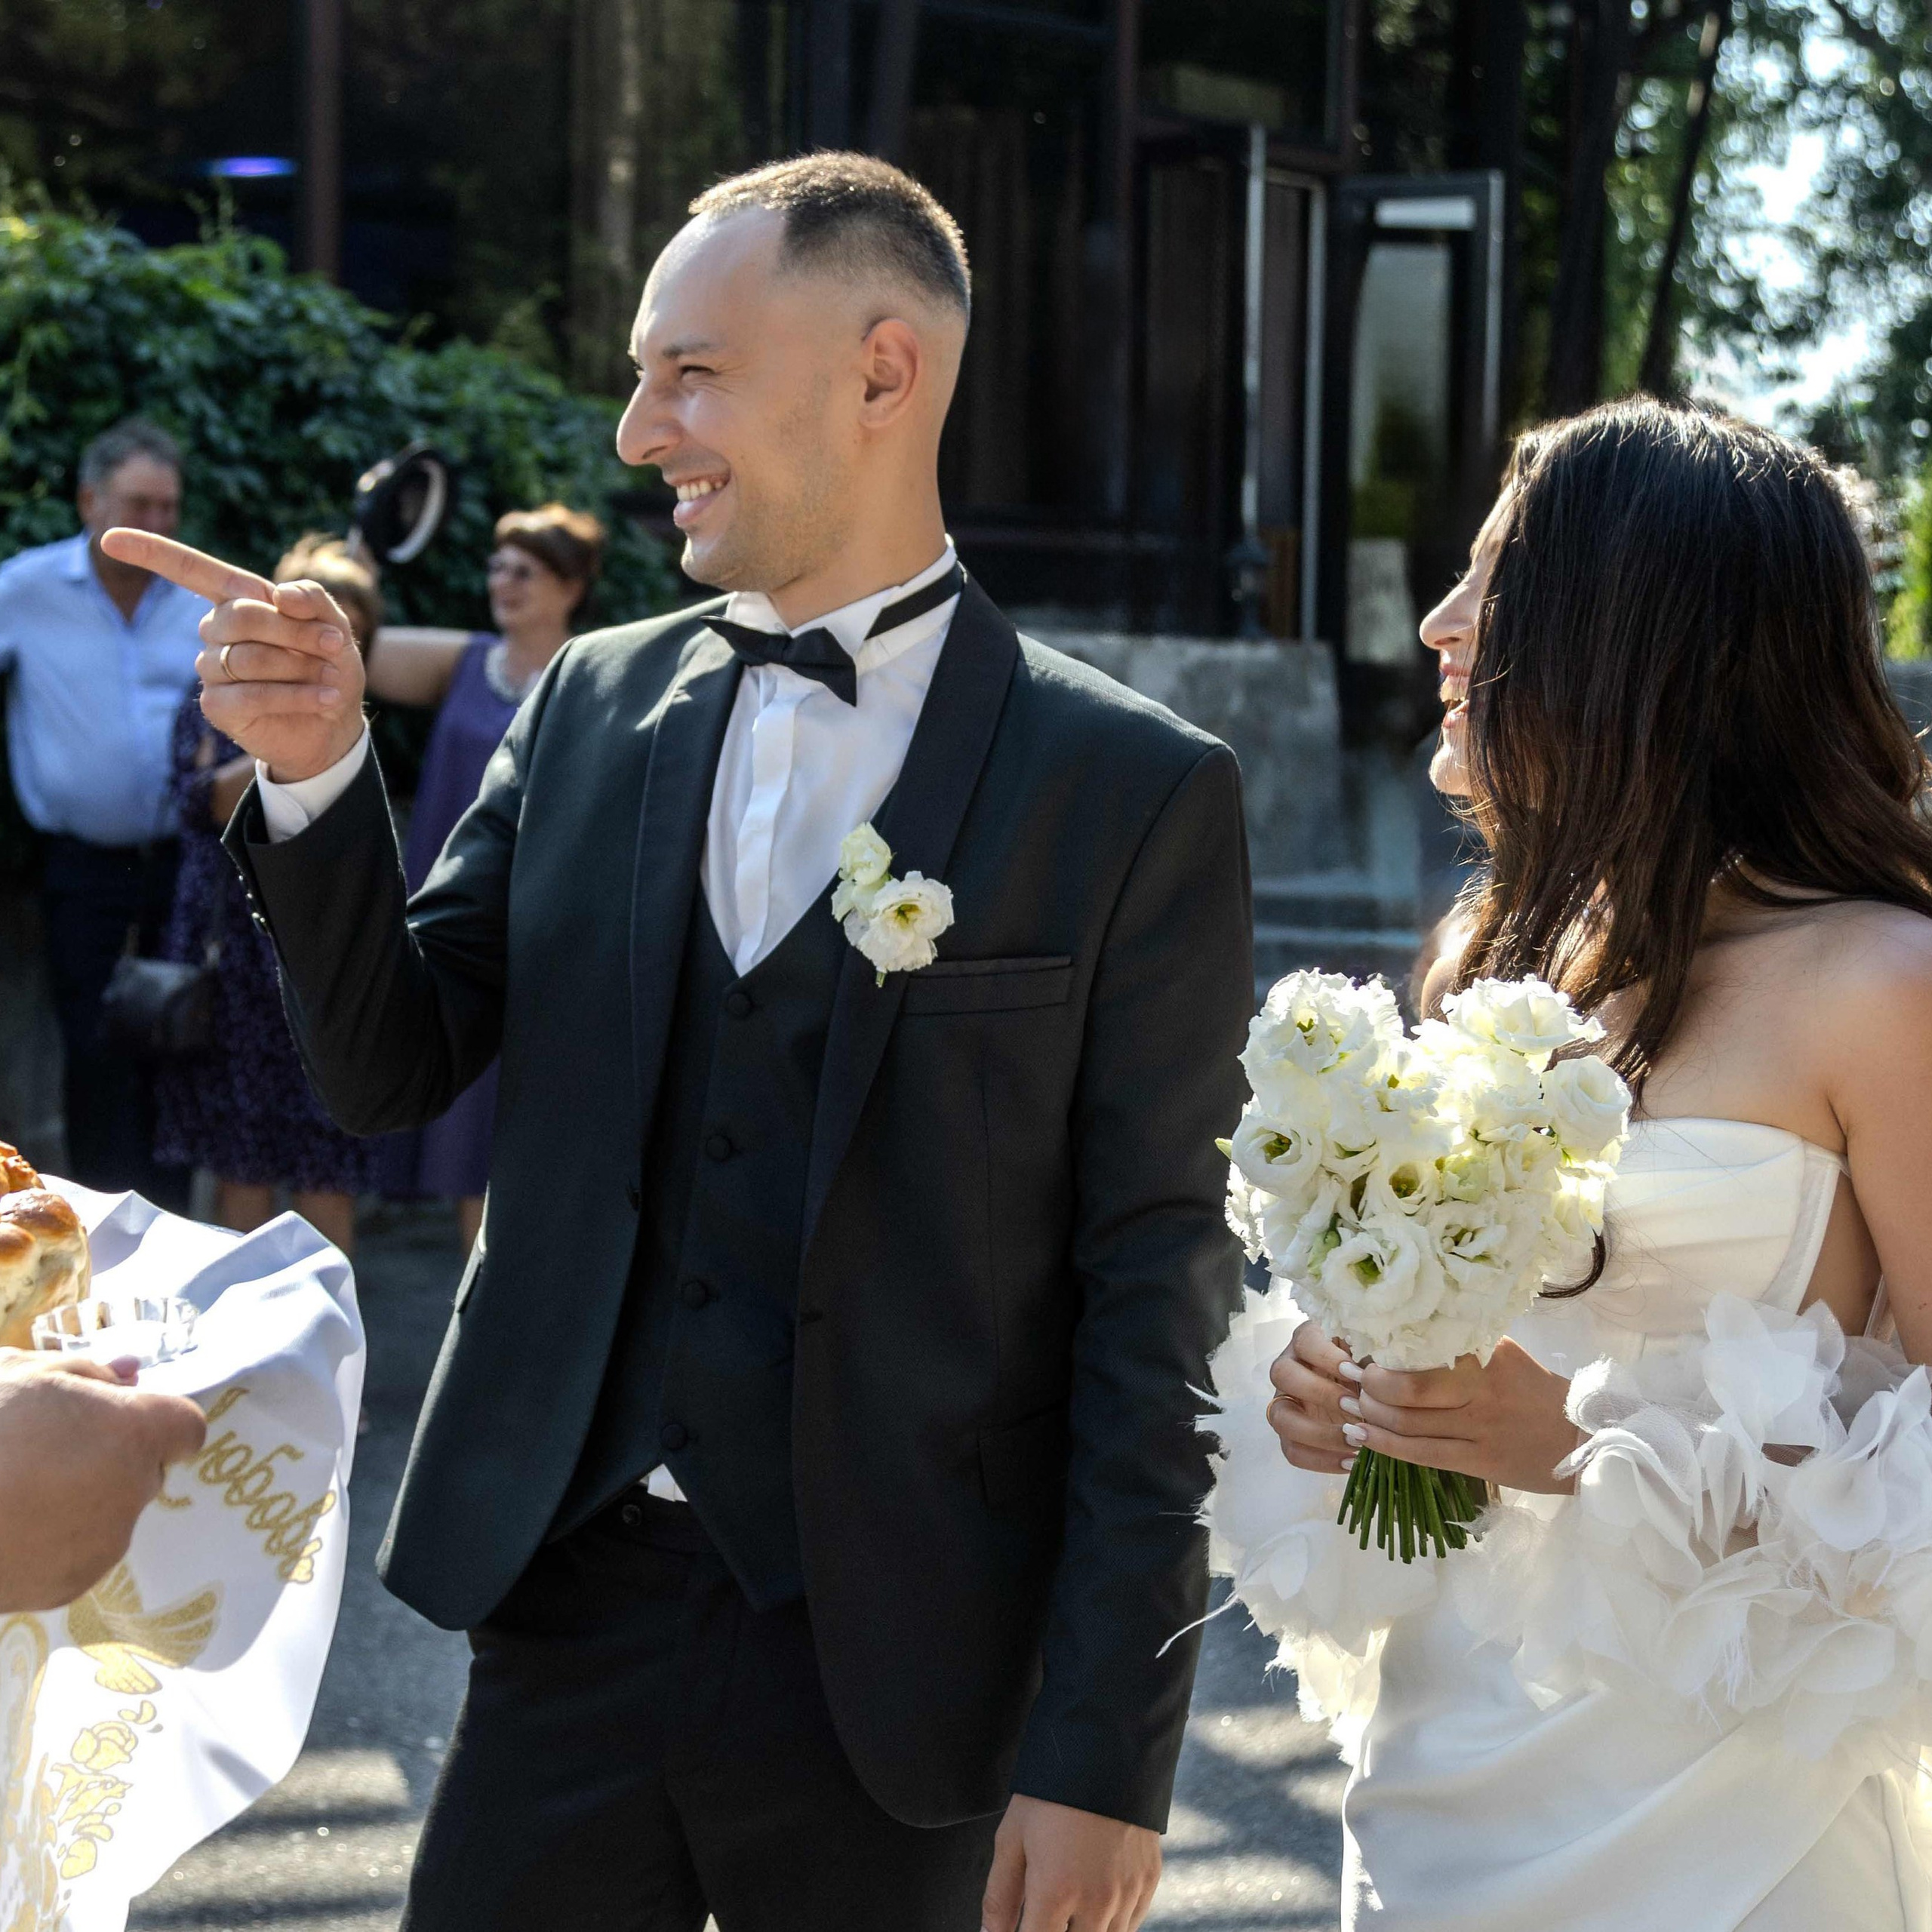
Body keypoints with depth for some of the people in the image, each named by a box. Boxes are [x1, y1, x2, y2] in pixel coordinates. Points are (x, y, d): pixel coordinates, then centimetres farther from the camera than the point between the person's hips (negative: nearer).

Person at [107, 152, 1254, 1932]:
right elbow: (392, 1064, 9)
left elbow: (1158, 1298, -9)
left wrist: (1105, 1765, -10)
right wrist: (317, 776, -8)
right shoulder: (592, 705, 6)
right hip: (573, 1611, 4)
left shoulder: (1135, 790, -8)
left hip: (892, 1670, -3)